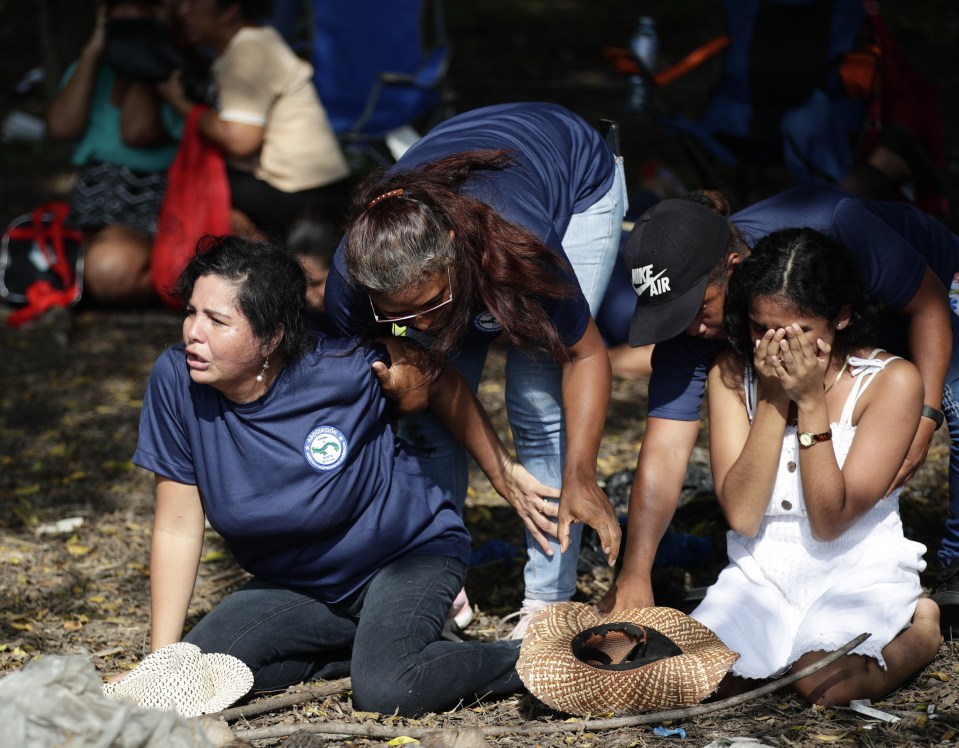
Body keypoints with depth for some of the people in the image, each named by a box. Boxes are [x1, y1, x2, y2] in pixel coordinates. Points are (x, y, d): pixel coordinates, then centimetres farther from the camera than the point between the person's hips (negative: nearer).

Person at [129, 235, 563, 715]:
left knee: (384, 690, -30)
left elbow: (439, 384, -4)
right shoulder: (176, 380, -19)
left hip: (409, 554, -5)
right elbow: (177, 529, -12)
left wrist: (503, 474, 3)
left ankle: (524, 659, -3)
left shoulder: (344, 369, -26)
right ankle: (362, 648, 2)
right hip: (297, 587, 5)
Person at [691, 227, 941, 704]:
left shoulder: (891, 382, -12)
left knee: (827, 684, -30)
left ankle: (919, 633, 2)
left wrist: (811, 401, -21)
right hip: (760, 573, 3)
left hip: (858, 574, -3)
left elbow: (829, 522, -15)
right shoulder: (731, 374, -4)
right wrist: (774, 399, -18)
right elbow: (741, 515, -13)